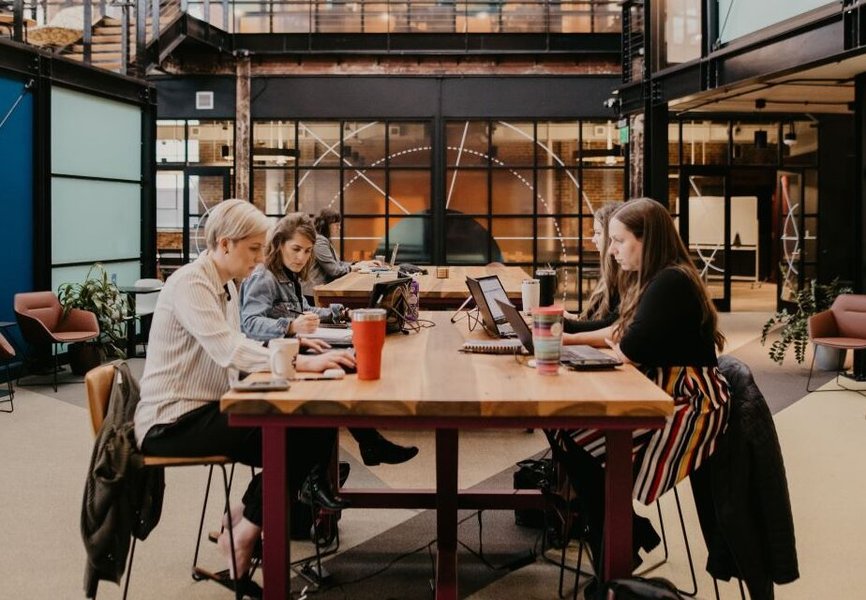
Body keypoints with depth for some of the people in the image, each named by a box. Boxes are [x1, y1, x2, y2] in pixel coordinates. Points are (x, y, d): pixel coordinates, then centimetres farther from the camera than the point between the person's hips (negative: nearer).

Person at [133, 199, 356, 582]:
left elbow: (235, 351, 7)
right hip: (171, 422, -9)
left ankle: (246, 518, 7)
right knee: (287, 437, -18)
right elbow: (229, 350, -31)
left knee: (310, 424, -7)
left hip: (203, 410, 9)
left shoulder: (226, 286, 11)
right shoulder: (190, 284, -19)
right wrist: (303, 362, -36)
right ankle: (244, 532, 2)